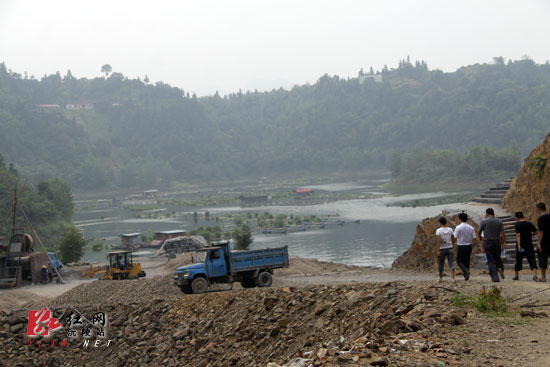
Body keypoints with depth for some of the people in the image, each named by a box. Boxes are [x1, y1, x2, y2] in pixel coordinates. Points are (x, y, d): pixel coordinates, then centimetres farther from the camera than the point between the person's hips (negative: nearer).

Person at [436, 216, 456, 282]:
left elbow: (439, 241, -16)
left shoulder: (438, 230, -9)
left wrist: (438, 250, -15)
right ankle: (452, 278, -15)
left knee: (441, 264, 13)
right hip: (450, 249, 2)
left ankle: (441, 278, 25)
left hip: (442, 249, -2)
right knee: (451, 264, -2)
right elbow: (453, 240, 8)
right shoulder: (450, 229, 3)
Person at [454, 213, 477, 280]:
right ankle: (466, 276, 16)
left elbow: (455, 238, -14)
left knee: (459, 261, 6)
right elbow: (475, 239, 0)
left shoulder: (458, 227, -11)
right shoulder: (471, 228, 0)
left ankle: (466, 271, -19)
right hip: (469, 246, 4)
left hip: (461, 246, -4)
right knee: (467, 261, 15)